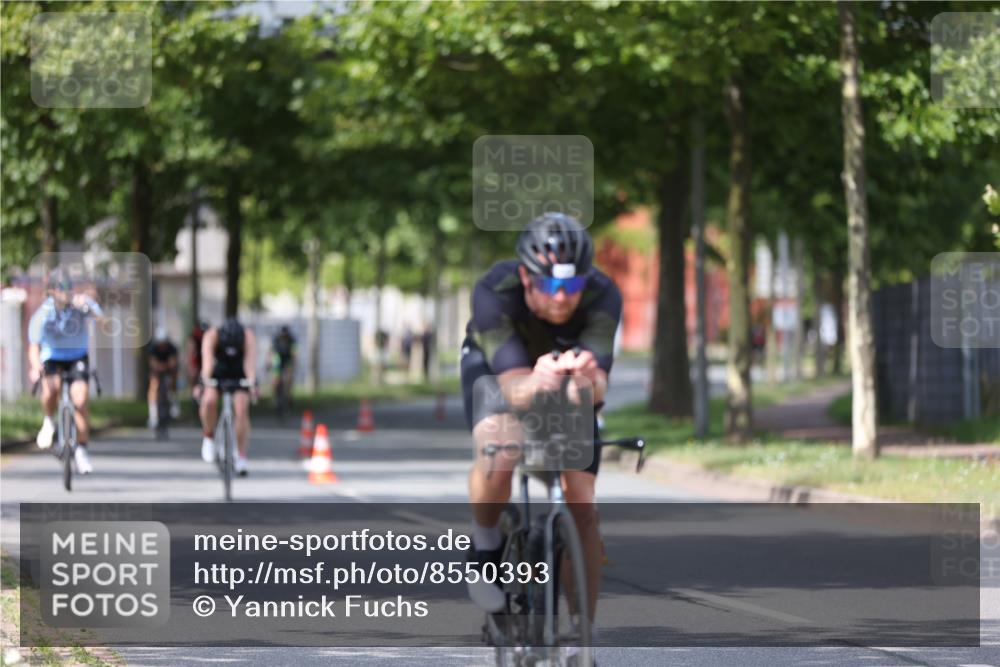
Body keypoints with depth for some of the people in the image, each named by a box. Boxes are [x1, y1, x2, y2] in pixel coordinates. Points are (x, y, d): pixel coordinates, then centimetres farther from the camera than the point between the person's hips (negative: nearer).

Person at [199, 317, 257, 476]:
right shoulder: (212, 336, -30)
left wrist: (252, 382, -58)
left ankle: (242, 458, -12)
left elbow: (250, 360, -40)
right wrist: (206, 381, -60)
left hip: (239, 375, 0)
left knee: (242, 410, -20)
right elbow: (207, 360, -43)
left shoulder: (248, 336, -28)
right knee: (209, 400, -30)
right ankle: (208, 438, -5)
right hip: (216, 374, 0)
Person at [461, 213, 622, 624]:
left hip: (570, 382, 2)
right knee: (497, 458, -33)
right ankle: (485, 544, -2)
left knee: (583, 507, -12)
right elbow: (513, 385, -44)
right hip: (495, 366, -2)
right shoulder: (494, 292, -37)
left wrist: (589, 379, -69)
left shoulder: (602, 296, -35)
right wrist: (537, 383, -68)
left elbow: (598, 388, -45)